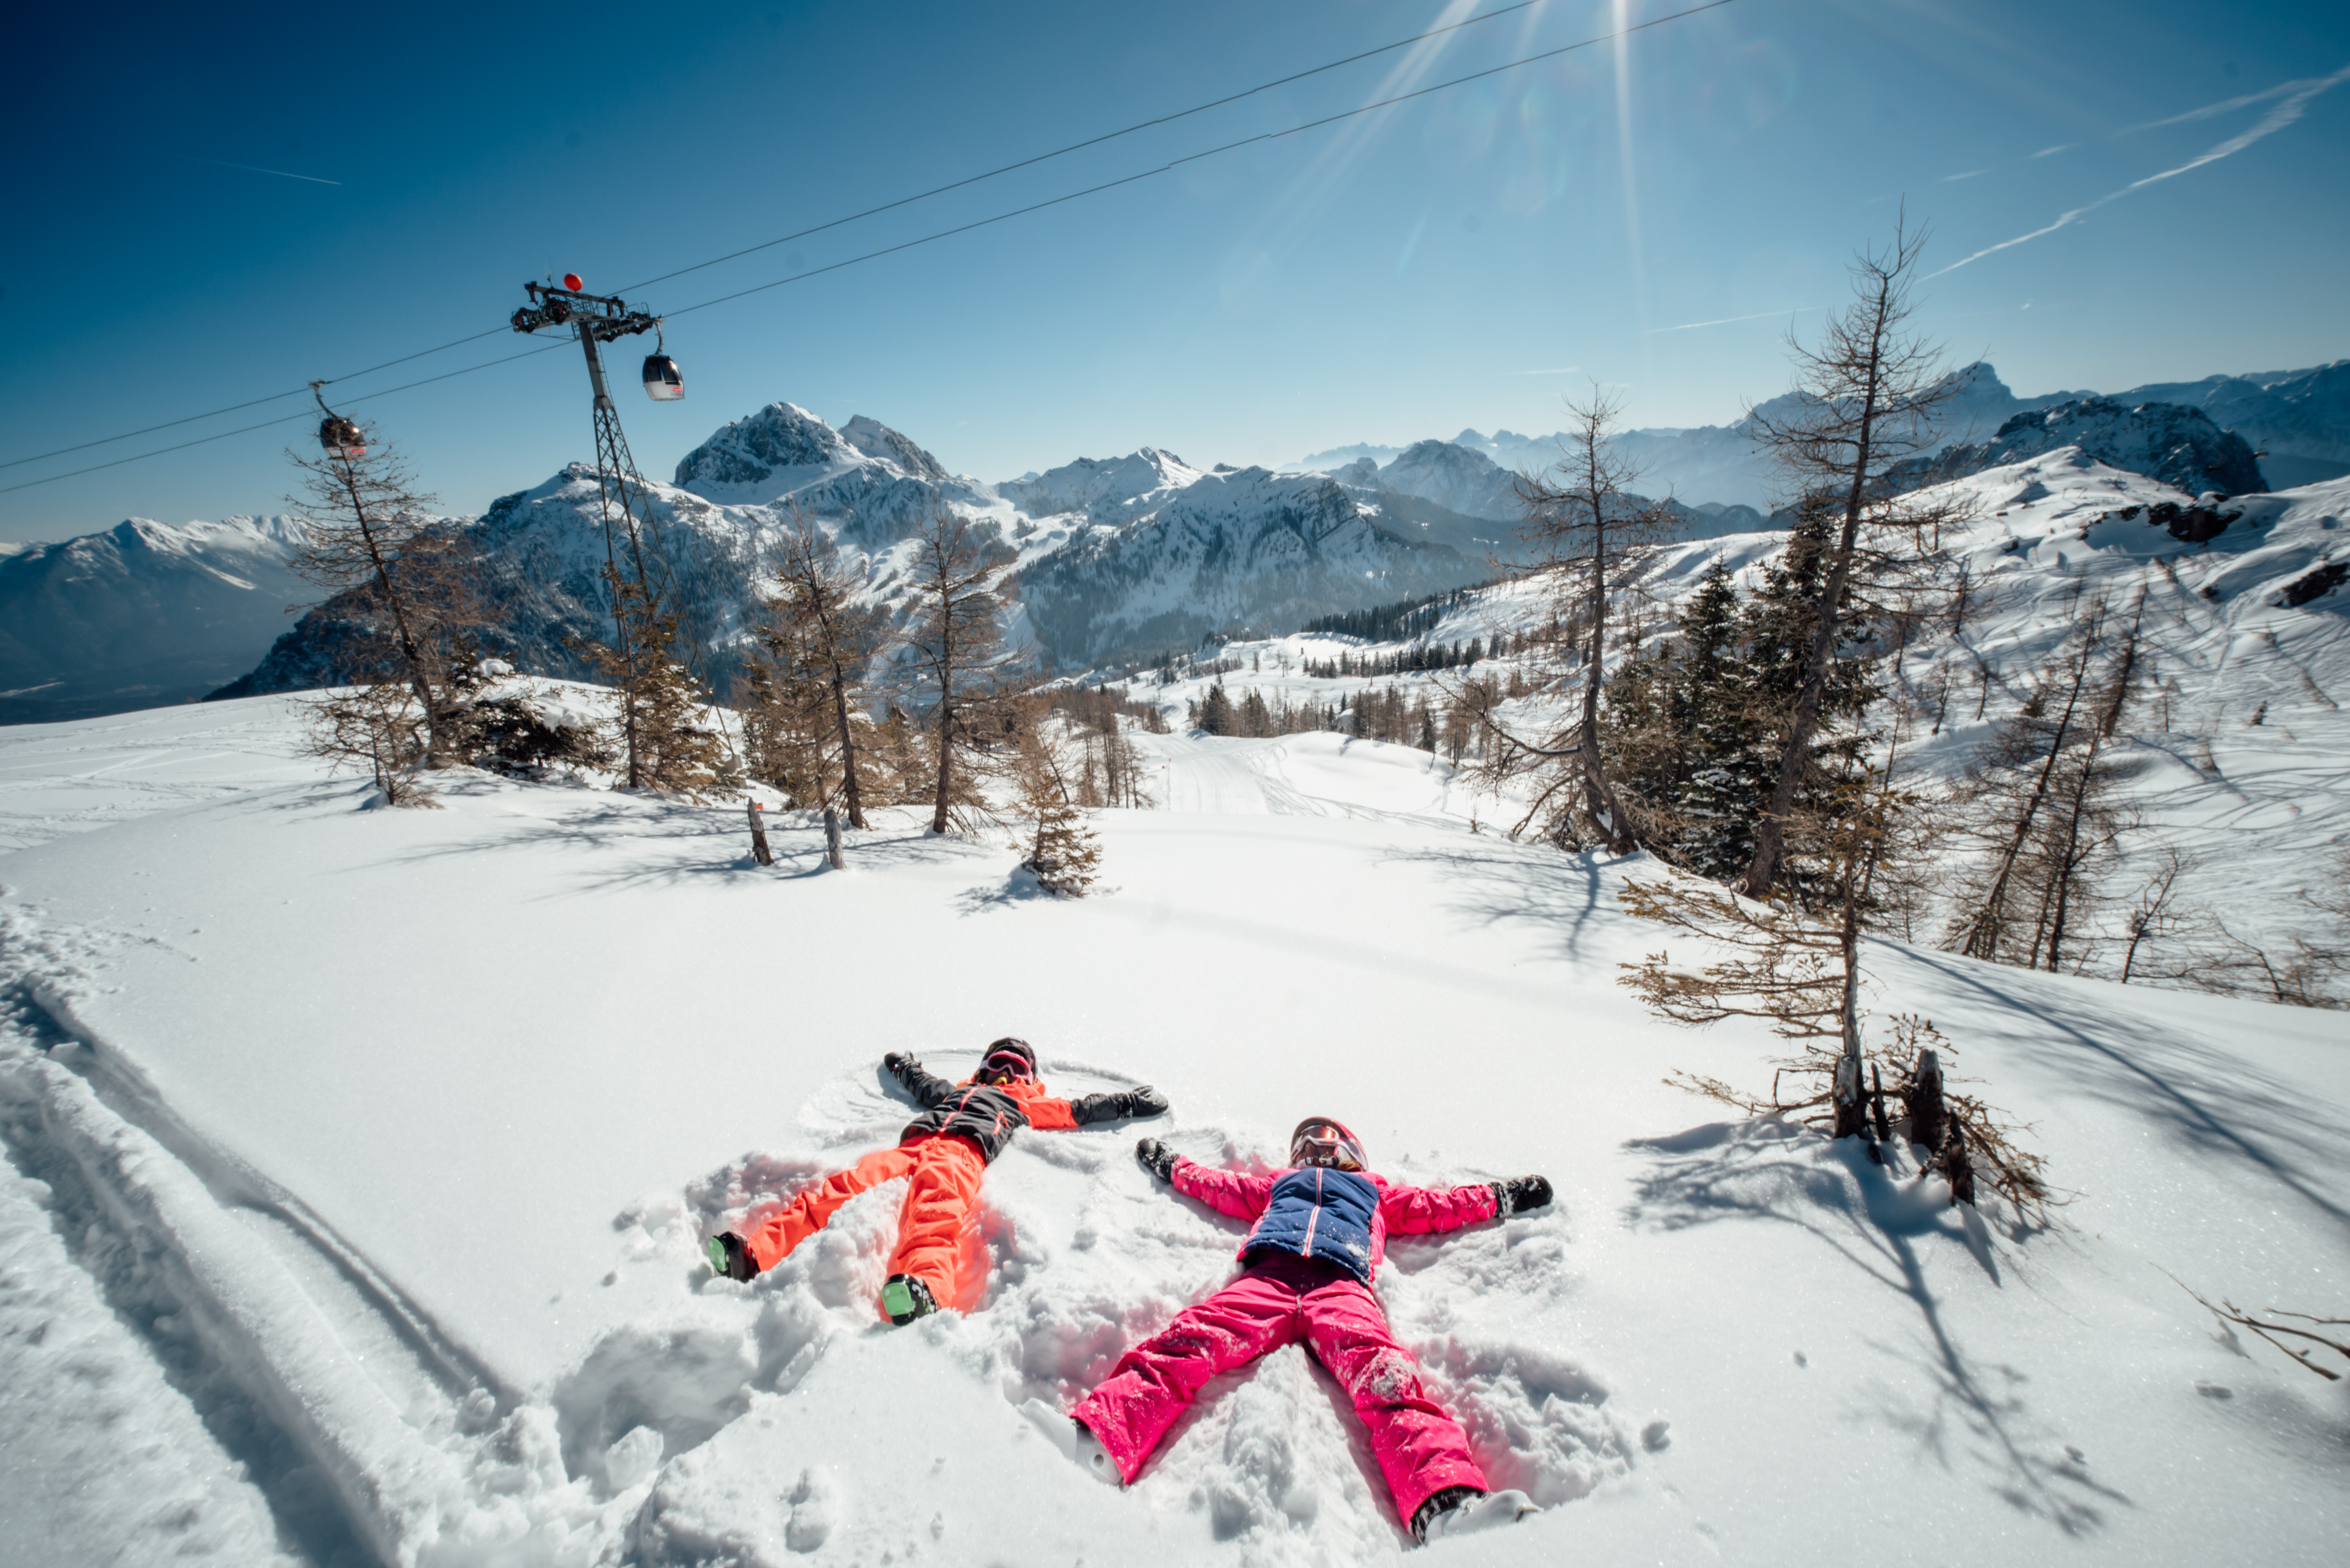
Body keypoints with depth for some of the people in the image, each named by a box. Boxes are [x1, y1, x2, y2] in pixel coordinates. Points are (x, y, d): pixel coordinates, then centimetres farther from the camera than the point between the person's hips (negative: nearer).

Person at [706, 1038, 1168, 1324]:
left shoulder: (1027, 1104, 36)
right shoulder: (957, 1091, 45)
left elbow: (1079, 1109, 37)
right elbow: (922, 1083, 61)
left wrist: (1127, 1103, 39)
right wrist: (900, 1065, 78)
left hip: (963, 1152, -4)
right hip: (914, 1143, 4)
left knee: (938, 1204, -41)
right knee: (848, 1185, -26)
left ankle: (925, 1286, -71)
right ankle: (753, 1253, -42)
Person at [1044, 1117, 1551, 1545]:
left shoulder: (1374, 1190, 40)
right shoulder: (1277, 1185, 42)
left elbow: (1435, 1206, 40)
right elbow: (1217, 1185, 50)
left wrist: (1501, 1197, 40)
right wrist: (1171, 1165, 58)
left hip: (1340, 1284, 0)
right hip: (1267, 1277, 1)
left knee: (1384, 1373, -34)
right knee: (1189, 1339, -30)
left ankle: (1446, 1503, -58)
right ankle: (1096, 1441, -52)